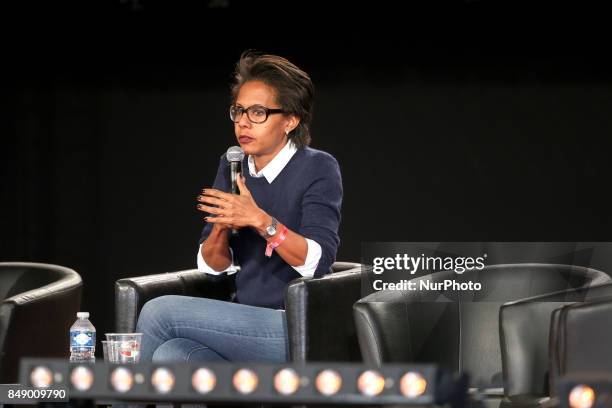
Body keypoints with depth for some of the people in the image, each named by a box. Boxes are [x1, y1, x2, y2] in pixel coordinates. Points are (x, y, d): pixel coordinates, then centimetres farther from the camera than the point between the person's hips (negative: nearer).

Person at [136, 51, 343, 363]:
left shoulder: (318, 168, -6)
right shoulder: (231, 167, 11)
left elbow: (318, 261, -18)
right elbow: (212, 266, 10)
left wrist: (261, 220, -29)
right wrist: (221, 228, -11)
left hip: (296, 332, -6)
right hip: (247, 328, 6)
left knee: (159, 312, -18)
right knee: (170, 355, -27)